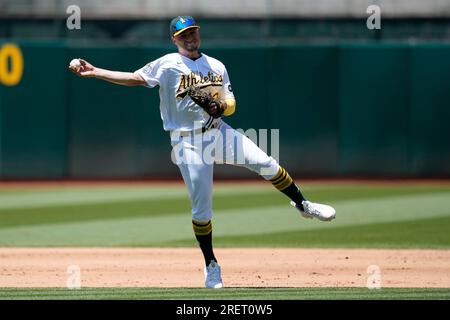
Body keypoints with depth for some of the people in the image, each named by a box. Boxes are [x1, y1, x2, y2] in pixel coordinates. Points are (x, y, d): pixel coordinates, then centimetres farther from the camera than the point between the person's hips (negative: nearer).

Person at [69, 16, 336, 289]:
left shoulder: (216, 66, 11)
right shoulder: (167, 65, -2)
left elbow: (231, 105, 12)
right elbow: (134, 78, -10)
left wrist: (221, 106, -13)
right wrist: (94, 72, -18)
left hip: (219, 131, 3)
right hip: (189, 142, -3)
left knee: (266, 163, -12)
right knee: (202, 207, -2)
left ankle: (303, 205, 8)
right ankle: (211, 266, 10)